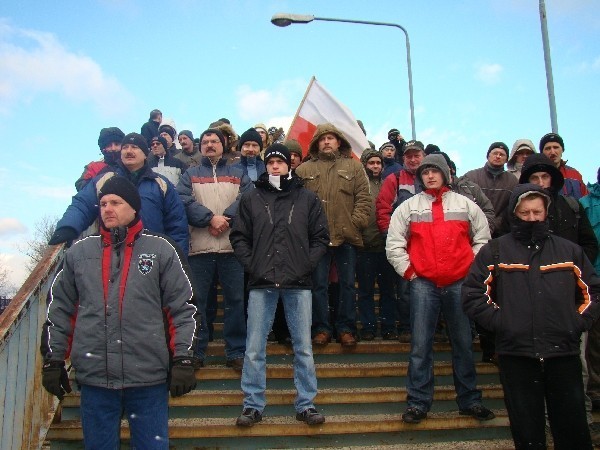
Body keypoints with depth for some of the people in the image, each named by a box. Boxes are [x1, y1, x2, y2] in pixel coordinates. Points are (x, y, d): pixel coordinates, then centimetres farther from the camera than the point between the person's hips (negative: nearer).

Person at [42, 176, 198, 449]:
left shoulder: (161, 250, 2)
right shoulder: (78, 253, 9)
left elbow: (182, 309, 1)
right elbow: (61, 310, 14)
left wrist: (183, 360, -4)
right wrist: (54, 360, 12)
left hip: (150, 377, -2)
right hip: (94, 378, 2)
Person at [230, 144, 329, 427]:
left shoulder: (307, 198, 8)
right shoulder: (251, 198, 8)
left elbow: (321, 237, 7)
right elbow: (239, 237, 7)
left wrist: (306, 265, -5)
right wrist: (251, 265, -5)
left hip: (298, 283, 0)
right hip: (262, 284, 0)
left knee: (303, 347, 6)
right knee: (255, 349, 4)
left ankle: (306, 404, 17)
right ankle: (253, 405, 15)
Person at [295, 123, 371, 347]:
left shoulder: (354, 167, 10)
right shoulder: (304, 169, 10)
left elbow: (364, 198, 3)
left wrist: (356, 223, -8)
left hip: (347, 236, 0)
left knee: (347, 284, 7)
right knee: (318, 285, 5)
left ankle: (346, 328, 17)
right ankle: (321, 328, 15)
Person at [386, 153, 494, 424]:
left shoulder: (466, 205, 10)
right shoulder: (408, 207, 8)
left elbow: (483, 239, 13)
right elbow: (394, 244, 6)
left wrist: (473, 268, 5)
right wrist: (408, 271, -1)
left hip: (460, 283, 1)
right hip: (423, 284, -1)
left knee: (464, 343, 8)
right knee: (420, 345, -1)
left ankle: (469, 401, 20)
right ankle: (418, 402, 7)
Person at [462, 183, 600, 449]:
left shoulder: (569, 251, 11)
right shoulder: (494, 252, 5)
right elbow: (472, 295, 2)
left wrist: (579, 323, 3)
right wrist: (500, 322, -7)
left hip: (564, 354, 1)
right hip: (516, 355, -1)